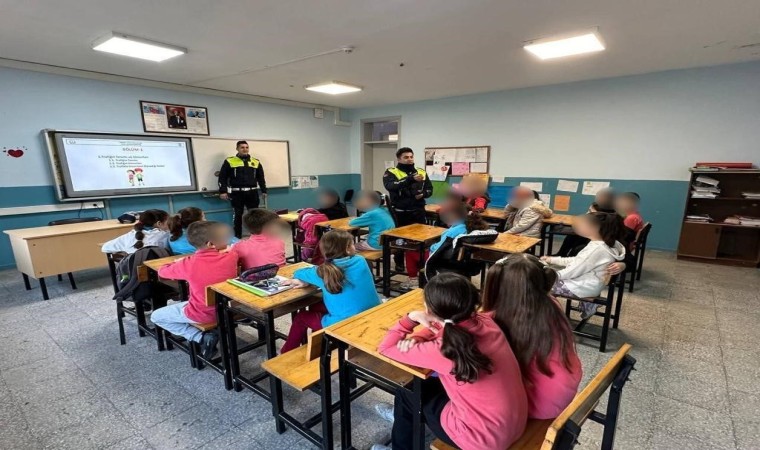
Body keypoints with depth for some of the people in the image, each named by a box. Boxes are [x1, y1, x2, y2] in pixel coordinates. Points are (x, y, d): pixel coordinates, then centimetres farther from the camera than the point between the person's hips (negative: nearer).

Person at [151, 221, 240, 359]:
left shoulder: (189, 264, -20)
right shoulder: (232, 257, -18)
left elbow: (162, 272, 1)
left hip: (202, 315, -5)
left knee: (156, 317, 18)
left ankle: (202, 337, 2)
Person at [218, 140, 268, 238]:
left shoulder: (256, 162, 11)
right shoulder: (229, 161, 2)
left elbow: (261, 178, 16)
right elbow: (222, 177, 1)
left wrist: (264, 191, 13)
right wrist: (223, 191, -6)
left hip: (252, 193, 2)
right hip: (237, 193, -2)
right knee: (237, 215, 4)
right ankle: (237, 237, 15)